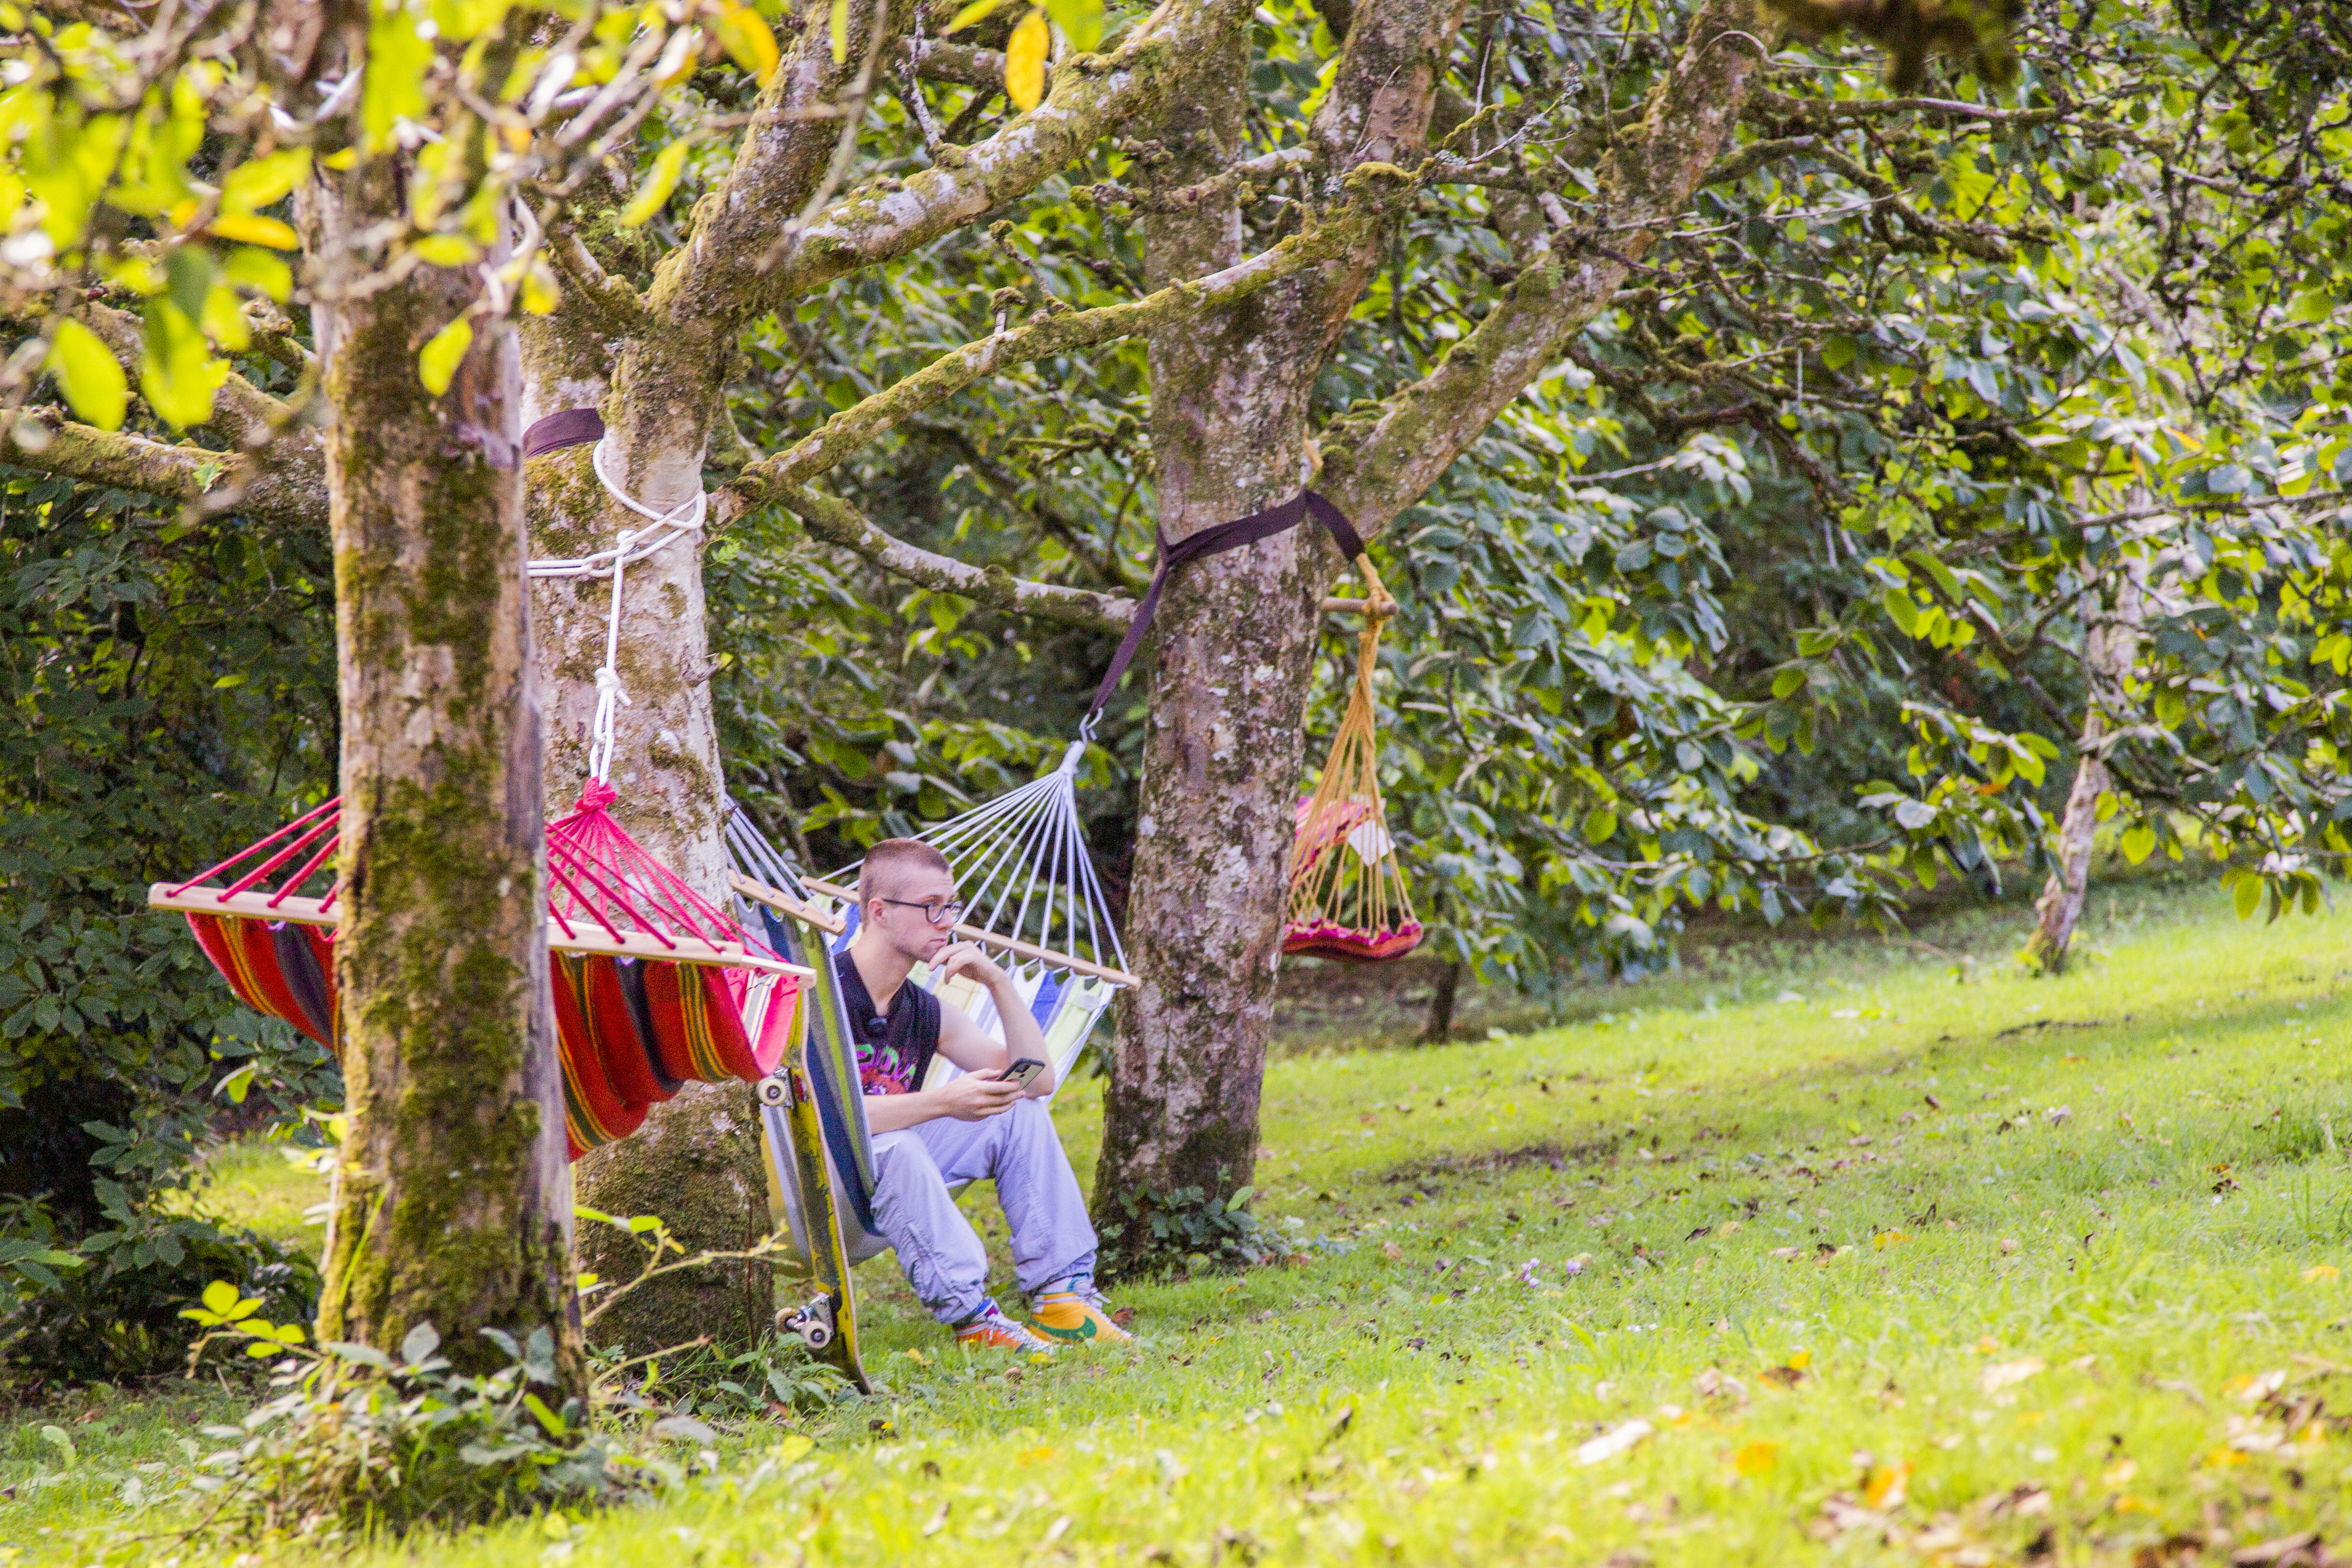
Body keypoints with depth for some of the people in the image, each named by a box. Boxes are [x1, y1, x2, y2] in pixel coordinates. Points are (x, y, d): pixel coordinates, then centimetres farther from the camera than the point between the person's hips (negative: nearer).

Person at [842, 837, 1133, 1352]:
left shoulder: (927, 1013, 8)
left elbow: (1038, 1080, 5)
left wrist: (998, 982, -7)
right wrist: (943, 1103, -34)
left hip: (886, 1187, 8)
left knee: (1021, 1113, 2)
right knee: (892, 1147, -38)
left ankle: (1062, 1298, -3)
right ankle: (972, 1318, -33)